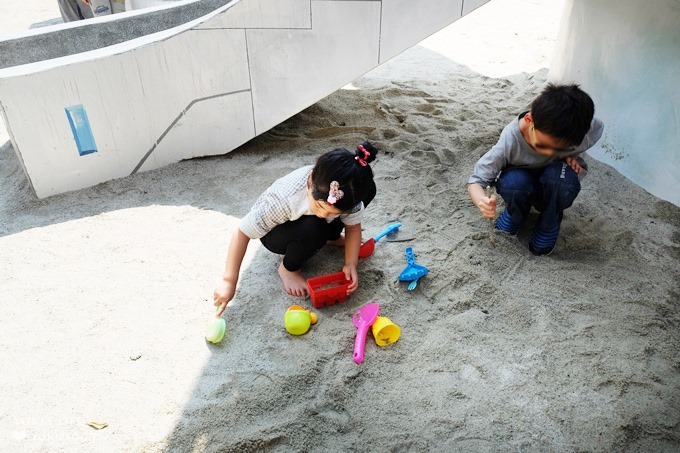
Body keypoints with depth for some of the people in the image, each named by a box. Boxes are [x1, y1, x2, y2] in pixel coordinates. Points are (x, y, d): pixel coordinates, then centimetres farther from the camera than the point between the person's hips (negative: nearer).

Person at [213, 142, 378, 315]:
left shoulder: (347, 191, -31)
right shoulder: (285, 199, -42)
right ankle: (288, 268, -7)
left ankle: (332, 237, 11)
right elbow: (243, 232, -33)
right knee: (312, 229, -40)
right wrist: (229, 281, -32)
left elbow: (353, 227, -13)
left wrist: (351, 264, -27)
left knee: (367, 188, -12)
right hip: (276, 233, -4)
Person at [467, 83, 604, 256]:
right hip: (523, 182, -1)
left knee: (562, 175, -34)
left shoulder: (579, 132, -30)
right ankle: (515, 214, 1)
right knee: (514, 181, -36)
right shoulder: (510, 142, -36)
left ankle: (549, 224, -3)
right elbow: (476, 180, -31)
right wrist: (482, 201, -53)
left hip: (556, 185, 1)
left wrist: (572, 155, -18)